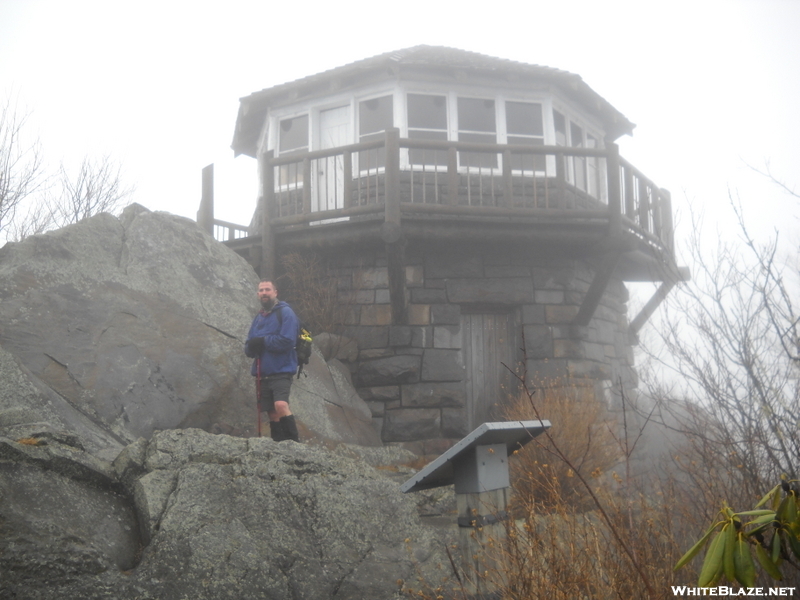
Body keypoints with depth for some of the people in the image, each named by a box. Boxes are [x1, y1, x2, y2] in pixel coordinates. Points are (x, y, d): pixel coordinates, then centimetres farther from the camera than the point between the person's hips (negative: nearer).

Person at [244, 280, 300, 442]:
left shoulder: (285, 312, -4)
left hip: (281, 371, -7)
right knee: (272, 414, 7)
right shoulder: (258, 317, 18)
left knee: (281, 405, -25)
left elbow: (287, 341, -17)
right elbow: (248, 348, 16)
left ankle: (295, 442, -17)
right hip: (262, 374, 7)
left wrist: (263, 341, -10)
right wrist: (252, 346, -8)